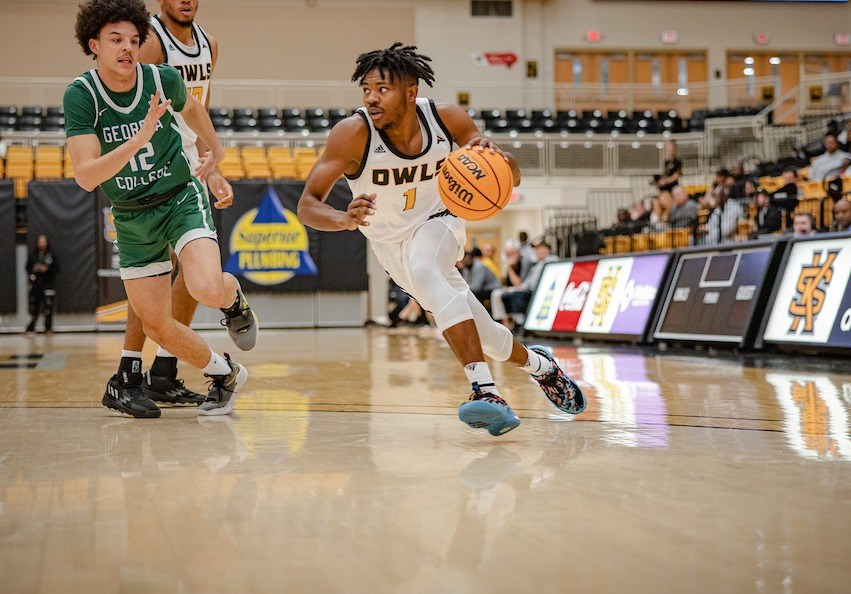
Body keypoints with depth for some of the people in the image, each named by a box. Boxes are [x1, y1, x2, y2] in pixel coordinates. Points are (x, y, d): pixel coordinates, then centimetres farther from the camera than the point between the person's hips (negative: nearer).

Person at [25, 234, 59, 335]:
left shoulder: (51, 255, 1)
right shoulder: (33, 256, 7)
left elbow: (57, 268, 1)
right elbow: (28, 268, 12)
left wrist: (47, 269, -14)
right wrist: (33, 270, -8)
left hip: (48, 284, -2)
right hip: (36, 284, 2)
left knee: (48, 308, -4)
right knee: (34, 308, 1)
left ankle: (48, 329, 7)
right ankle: (30, 328, 9)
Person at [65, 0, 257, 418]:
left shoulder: (163, 80, -13)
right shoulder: (80, 94, -17)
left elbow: (190, 107, 13)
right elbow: (85, 176, -26)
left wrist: (215, 149, 28)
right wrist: (140, 138, -38)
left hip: (181, 198, -1)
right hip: (131, 217, 2)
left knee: (207, 289, -27)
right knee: (155, 325, 4)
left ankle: (233, 296, 11)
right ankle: (224, 373, 29)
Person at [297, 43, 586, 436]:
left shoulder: (446, 119, -21)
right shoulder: (353, 133, -27)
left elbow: (511, 179, -12)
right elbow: (306, 205, -29)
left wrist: (495, 156, -36)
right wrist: (344, 220, -50)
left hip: (436, 222, -1)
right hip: (390, 243, 1)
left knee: (423, 271, -37)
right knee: (478, 334, 5)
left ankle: (484, 389, -42)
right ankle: (538, 364, 36)